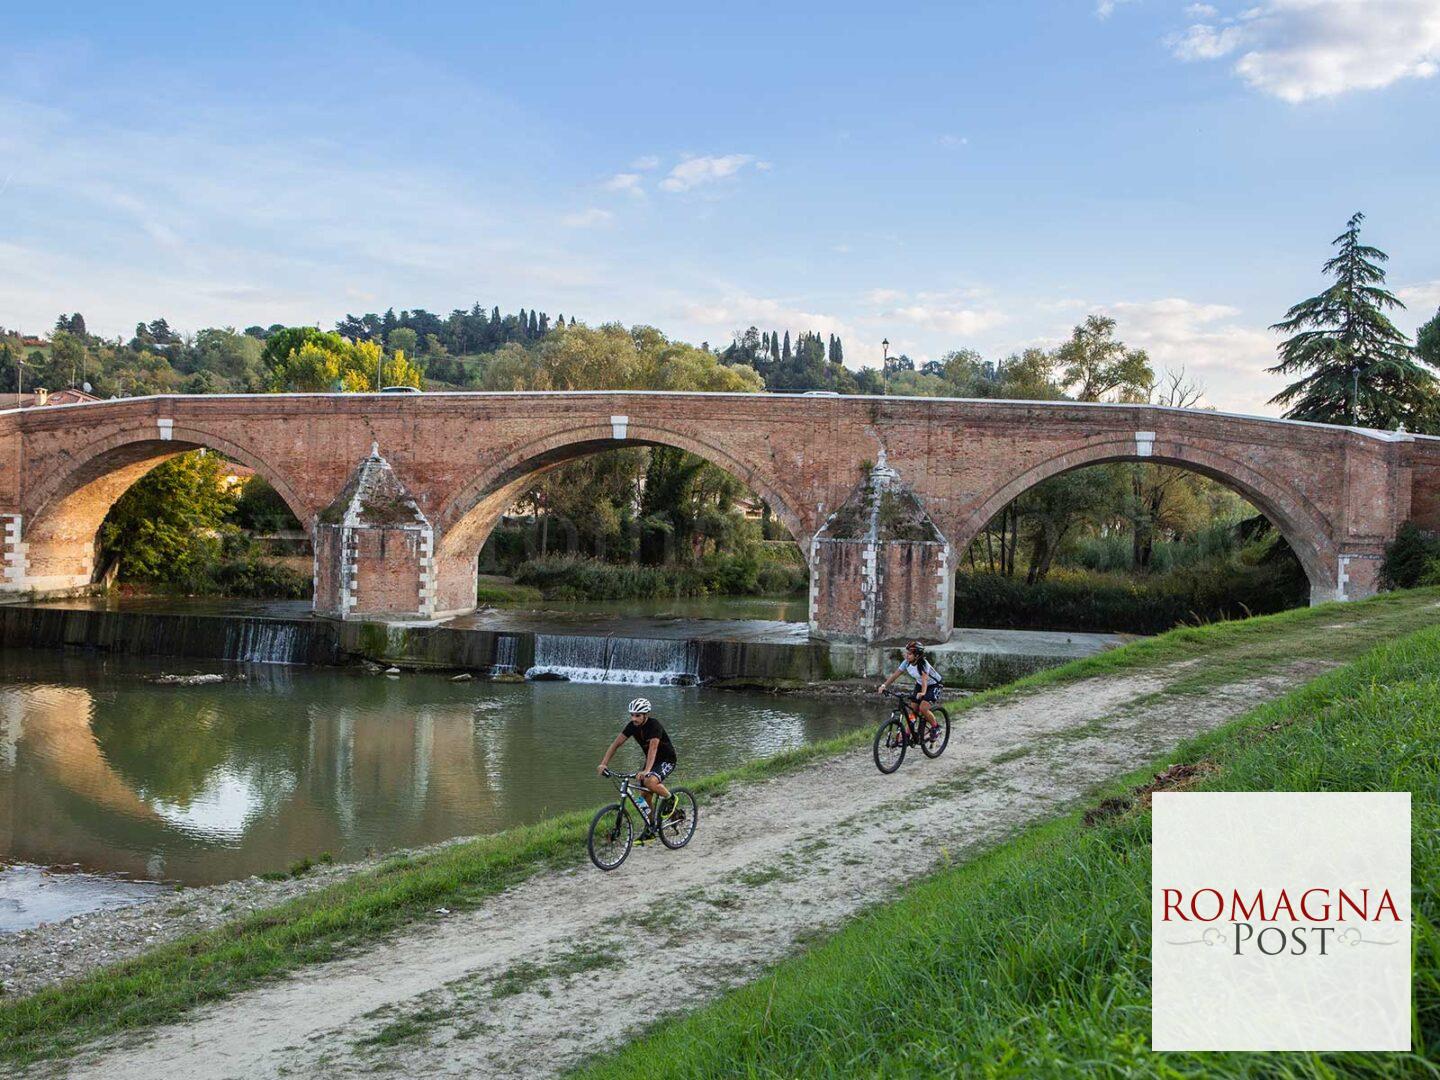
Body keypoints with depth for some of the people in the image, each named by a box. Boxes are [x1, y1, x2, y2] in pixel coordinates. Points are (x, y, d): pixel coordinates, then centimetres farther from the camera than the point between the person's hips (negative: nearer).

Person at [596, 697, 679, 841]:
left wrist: (646, 771, -53)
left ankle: (670, 799, -5)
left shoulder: (654, 726, -28)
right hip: (652, 760, 7)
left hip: (667, 760, -7)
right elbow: (616, 743, -10)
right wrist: (603, 763, -22)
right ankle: (650, 830, 18)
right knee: (645, 795, 3)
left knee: (650, 782, -33)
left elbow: (653, 748, -40)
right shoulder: (632, 726, -8)